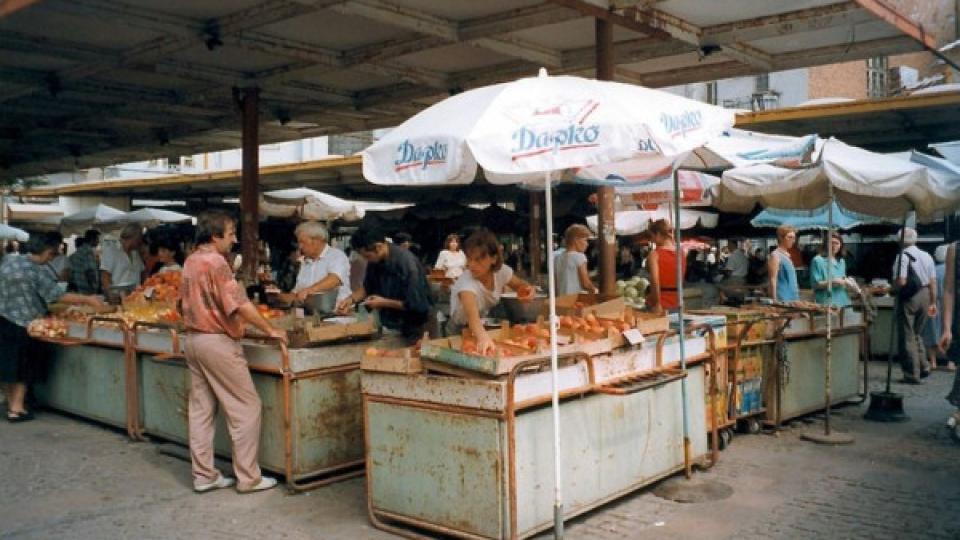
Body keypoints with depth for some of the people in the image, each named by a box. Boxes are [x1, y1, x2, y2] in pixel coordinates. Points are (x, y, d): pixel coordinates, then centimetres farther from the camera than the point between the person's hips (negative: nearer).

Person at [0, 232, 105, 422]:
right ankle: (16, 409, 8)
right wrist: (87, 299, -11)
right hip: (21, 325, -7)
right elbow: (59, 296, -17)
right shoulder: (38, 272, -17)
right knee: (22, 369, 6)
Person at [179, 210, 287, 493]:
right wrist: (270, 330, -15)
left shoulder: (191, 261, 10)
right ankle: (248, 477, 3)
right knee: (246, 407, -1)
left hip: (193, 339, 9)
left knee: (201, 409, 11)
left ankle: (203, 475, 17)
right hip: (218, 342, -9)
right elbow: (239, 303, -22)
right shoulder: (216, 261, -17)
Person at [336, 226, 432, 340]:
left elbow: (416, 304, -24)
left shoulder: (407, 263, -26)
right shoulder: (374, 261, -5)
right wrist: (351, 299, -5)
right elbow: (368, 287, 13)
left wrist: (384, 303, -20)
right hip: (387, 324, 6)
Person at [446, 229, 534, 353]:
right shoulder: (466, 283, -31)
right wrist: (483, 337, -68)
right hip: (461, 332, -5)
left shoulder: (501, 271, -15)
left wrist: (526, 288, -18)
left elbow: (519, 285, 5)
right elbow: (472, 315, -49)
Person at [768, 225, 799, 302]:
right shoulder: (775, 255, -10)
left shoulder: (788, 256, 17)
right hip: (781, 300, -9)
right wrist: (775, 301, -20)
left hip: (792, 300, 9)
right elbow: (772, 280, -16)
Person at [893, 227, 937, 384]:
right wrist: (933, 302, 15)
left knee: (908, 337, 1)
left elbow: (901, 282, -21)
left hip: (909, 298, -7)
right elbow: (933, 282, 9)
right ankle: (923, 367, 19)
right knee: (918, 334, 23)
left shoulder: (903, 256, -13)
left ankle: (912, 375, 4)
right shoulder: (927, 256, 8)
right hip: (925, 296, 7)